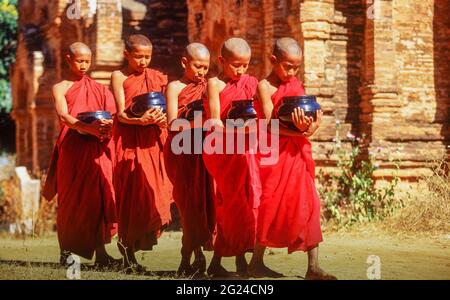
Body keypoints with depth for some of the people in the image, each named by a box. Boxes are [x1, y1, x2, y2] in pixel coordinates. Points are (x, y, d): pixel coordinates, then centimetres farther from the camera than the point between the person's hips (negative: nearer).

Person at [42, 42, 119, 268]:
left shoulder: (99, 89, 17)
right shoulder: (60, 88, 7)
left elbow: (113, 114, 6)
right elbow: (63, 116, -11)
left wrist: (108, 125, -19)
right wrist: (86, 127, -29)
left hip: (97, 148, 2)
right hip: (72, 146, -2)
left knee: (98, 198, -8)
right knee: (70, 199, 0)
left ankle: (100, 253, -11)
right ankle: (66, 253, 7)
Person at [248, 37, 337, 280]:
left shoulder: (296, 85, 13)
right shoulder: (265, 86, -5)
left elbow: (308, 116, 10)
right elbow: (269, 123, -15)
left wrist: (311, 125, -13)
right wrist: (298, 132, -26)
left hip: (298, 153, 6)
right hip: (275, 153, -6)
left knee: (308, 205, 0)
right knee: (272, 206, -1)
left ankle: (313, 267, 2)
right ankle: (256, 262, 13)